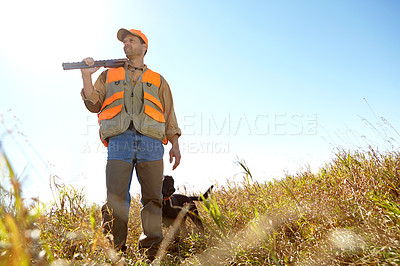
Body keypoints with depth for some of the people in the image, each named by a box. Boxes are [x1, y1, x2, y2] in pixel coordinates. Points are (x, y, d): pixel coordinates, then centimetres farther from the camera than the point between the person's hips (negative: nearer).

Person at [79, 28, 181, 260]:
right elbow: (94, 105, 16)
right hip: (119, 141, 0)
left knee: (153, 198, -4)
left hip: (151, 143, 0)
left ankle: (152, 250, 1)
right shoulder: (109, 75, 26)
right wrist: (87, 75, 6)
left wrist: (175, 145, 6)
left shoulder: (157, 80, 24)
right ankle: (115, 250, 0)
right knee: (116, 199, -8)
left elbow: (169, 116, 17)